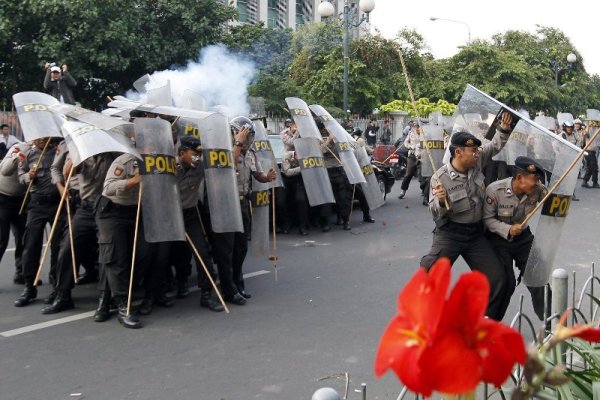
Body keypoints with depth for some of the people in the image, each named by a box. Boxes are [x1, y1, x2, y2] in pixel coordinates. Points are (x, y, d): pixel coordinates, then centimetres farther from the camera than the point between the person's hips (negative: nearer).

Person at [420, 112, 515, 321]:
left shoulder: (477, 161, -2)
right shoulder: (440, 178, -16)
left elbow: (495, 146, 15)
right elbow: (436, 213, -13)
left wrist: (503, 129, -3)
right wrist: (441, 201, -34)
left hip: (476, 233, 5)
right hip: (449, 233, -5)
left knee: (498, 278, 3)